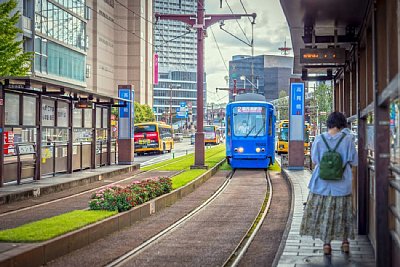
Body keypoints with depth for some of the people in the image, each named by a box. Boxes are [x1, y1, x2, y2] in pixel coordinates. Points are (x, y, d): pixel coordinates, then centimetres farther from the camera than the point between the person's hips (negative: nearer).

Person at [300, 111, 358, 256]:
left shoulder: (319, 139, -7)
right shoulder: (347, 139, -10)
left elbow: (314, 160, 3)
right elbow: (354, 162, -4)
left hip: (322, 183, 0)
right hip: (342, 183, 0)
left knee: (324, 212, 10)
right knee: (343, 212, 15)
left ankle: (326, 243, 12)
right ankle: (345, 242, 24)